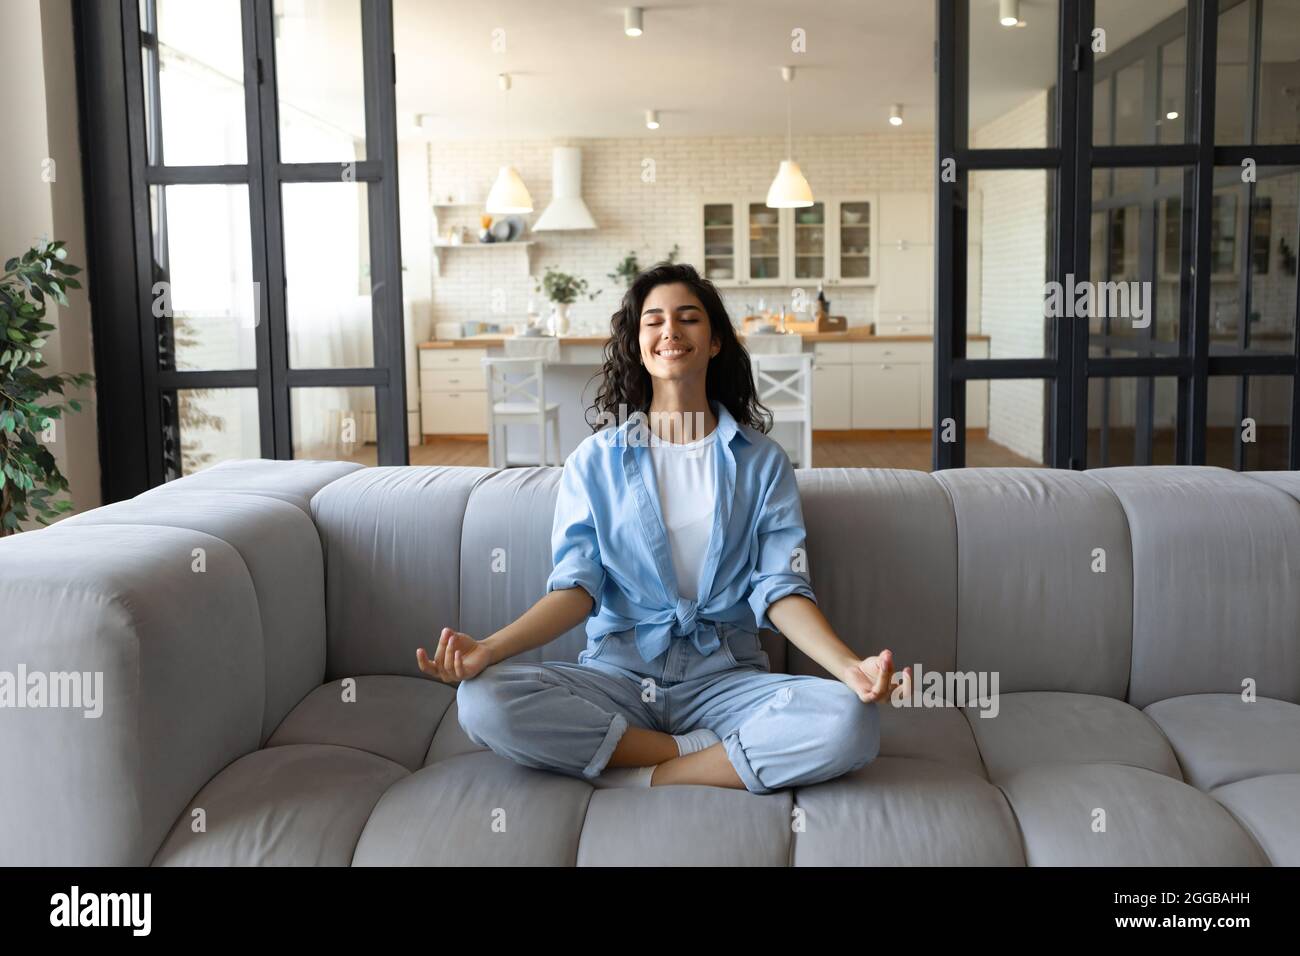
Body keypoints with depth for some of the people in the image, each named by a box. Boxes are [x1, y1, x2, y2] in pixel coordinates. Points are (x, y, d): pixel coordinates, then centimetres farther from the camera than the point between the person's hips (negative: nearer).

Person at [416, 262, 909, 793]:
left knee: (851, 722, -30)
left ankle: (641, 777, -16)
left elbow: (780, 588, -1)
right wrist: (489, 649, -19)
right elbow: (577, 586, -1)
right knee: (482, 701, -28)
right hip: (617, 674, 1)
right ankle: (711, 756, -17)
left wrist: (850, 667, -21)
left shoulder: (761, 461, 7)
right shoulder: (595, 460, 7)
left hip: (725, 677, 0)